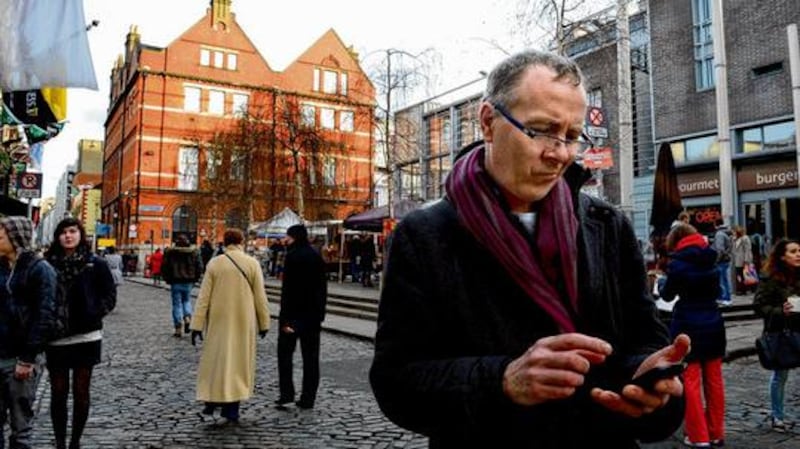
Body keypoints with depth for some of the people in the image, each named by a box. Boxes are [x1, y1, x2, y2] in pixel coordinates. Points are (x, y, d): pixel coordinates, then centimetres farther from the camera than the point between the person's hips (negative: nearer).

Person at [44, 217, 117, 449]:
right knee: (58, 392, 9)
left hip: (86, 338, -1)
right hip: (56, 338, 1)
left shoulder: (96, 264, -3)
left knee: (81, 392, 8)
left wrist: (92, 315, -11)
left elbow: (110, 296, -1)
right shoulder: (49, 263, 0)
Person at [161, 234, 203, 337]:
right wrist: (195, 279, 10)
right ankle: (187, 317, -2)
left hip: (176, 282, -2)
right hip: (189, 282, 2)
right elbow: (199, 267, -1)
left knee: (177, 304, 5)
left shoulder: (170, 252, -5)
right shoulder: (194, 252, -1)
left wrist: (167, 279, 10)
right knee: (186, 300, 22)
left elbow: (164, 267, -4)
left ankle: (178, 328, 5)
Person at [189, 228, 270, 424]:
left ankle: (211, 404, 20)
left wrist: (197, 325, 0)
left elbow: (203, 297, -3)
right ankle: (230, 411, 11)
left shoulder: (214, 263, -3)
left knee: (216, 360, 15)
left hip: (219, 321, 1)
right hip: (243, 322, 0)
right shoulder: (252, 264, -5)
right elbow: (260, 297, -3)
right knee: (238, 363, 8)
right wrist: (264, 323, 6)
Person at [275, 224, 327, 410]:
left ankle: (286, 394, 3)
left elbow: (287, 288, -17)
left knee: (285, 353, 7)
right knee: (311, 356, 8)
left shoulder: (293, 256, -12)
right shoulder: (317, 256, 9)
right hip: (313, 314, 6)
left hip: (294, 313, -6)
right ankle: (308, 398, 13)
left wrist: (284, 318, -16)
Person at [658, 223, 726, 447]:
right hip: (713, 324, 6)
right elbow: (716, 291, 15)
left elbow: (667, 295, -1)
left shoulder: (678, 262, -12)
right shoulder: (710, 258, 4)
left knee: (690, 382, 3)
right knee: (714, 380, 13)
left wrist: (663, 283, 17)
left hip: (688, 326, -6)